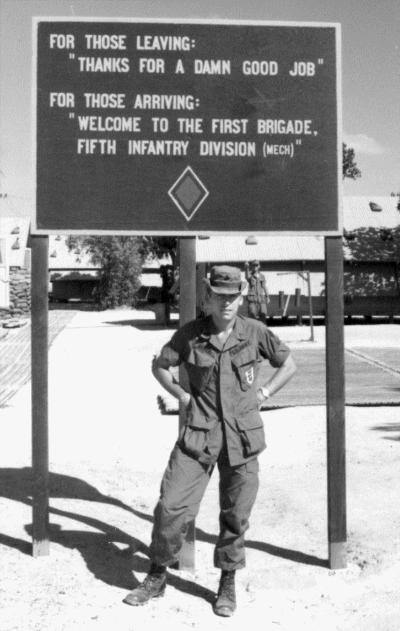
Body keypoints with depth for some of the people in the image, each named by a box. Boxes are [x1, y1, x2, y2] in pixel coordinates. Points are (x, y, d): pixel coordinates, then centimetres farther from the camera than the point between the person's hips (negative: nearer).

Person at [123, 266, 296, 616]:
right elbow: (159, 365, 11)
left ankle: (228, 585, 27)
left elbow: (288, 365, 10)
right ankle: (156, 578, 18)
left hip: (242, 436, 0)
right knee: (172, 505, -2)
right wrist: (182, 396, 2)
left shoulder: (256, 333, -3)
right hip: (198, 434, 0)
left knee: (235, 515, 8)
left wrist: (262, 395, 1)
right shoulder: (190, 334, -3)